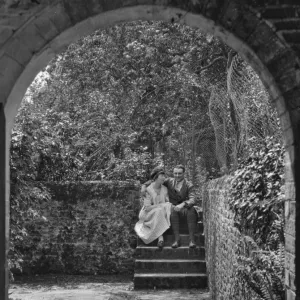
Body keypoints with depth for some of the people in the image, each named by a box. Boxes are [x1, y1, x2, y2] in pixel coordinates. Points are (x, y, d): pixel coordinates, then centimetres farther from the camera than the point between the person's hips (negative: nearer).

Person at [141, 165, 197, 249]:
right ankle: (177, 239, -39)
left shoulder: (189, 185, -2)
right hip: (173, 207, 1)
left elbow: (192, 200, -17)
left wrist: (183, 204, -37)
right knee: (173, 211, -36)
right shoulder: (169, 181, 3)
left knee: (191, 210, -35)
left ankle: (192, 239, -38)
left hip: (184, 208, 0)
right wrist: (144, 185, -10)